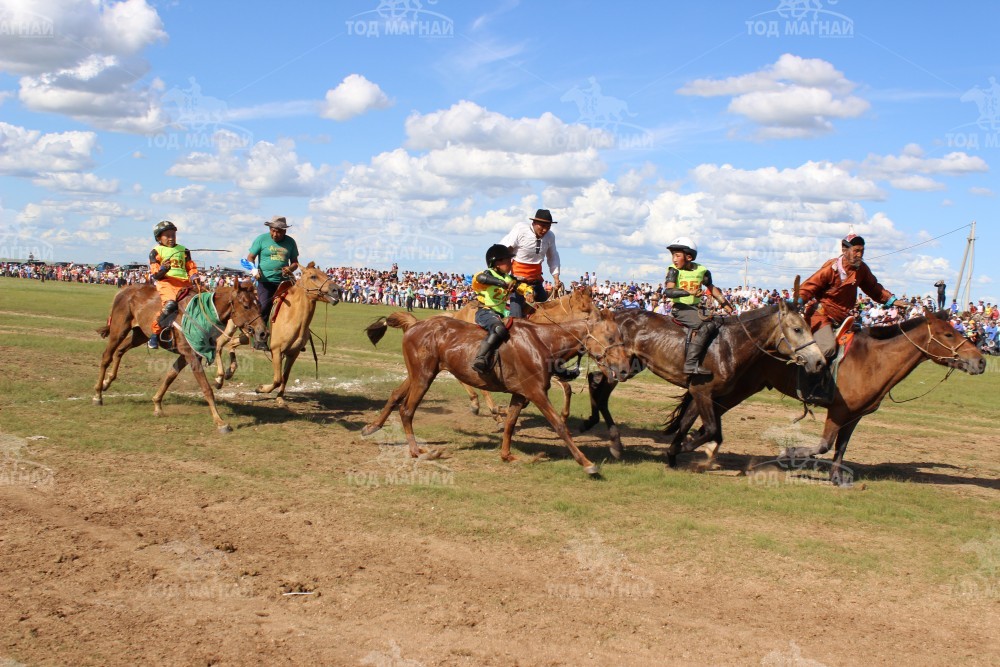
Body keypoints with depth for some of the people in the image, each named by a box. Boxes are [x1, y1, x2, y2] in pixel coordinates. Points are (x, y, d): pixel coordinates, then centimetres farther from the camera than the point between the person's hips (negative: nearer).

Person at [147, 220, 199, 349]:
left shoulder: (183, 250, 22)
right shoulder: (156, 252, 10)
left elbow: (191, 267, 20)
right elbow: (155, 274, 1)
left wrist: (194, 276, -2)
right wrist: (163, 269, -21)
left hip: (184, 283, 5)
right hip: (166, 282, -5)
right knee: (170, 303, -33)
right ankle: (155, 333, -22)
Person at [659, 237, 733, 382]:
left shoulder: (702, 271, 6)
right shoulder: (674, 271, -6)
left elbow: (711, 288, 23)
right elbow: (668, 291, -21)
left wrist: (724, 303, 19)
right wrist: (688, 292, -34)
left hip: (696, 308, 6)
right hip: (681, 308, -6)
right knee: (705, 326, -27)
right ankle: (691, 364, -32)